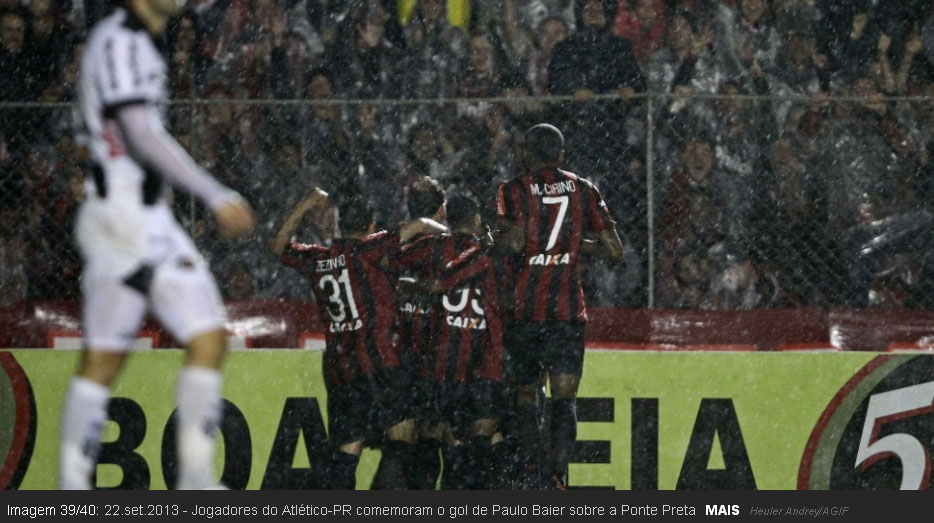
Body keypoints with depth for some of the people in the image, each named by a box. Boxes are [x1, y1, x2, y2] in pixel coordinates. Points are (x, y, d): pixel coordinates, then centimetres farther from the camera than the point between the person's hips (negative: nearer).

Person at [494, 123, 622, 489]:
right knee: (564, 397, -4)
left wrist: (497, 241, 5)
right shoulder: (584, 191, 7)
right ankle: (559, 471, -23)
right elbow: (615, 252, 5)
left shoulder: (513, 191, 0)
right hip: (568, 309, 0)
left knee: (525, 393, 15)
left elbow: (513, 243, -16)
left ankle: (528, 475, 15)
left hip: (523, 307, 0)